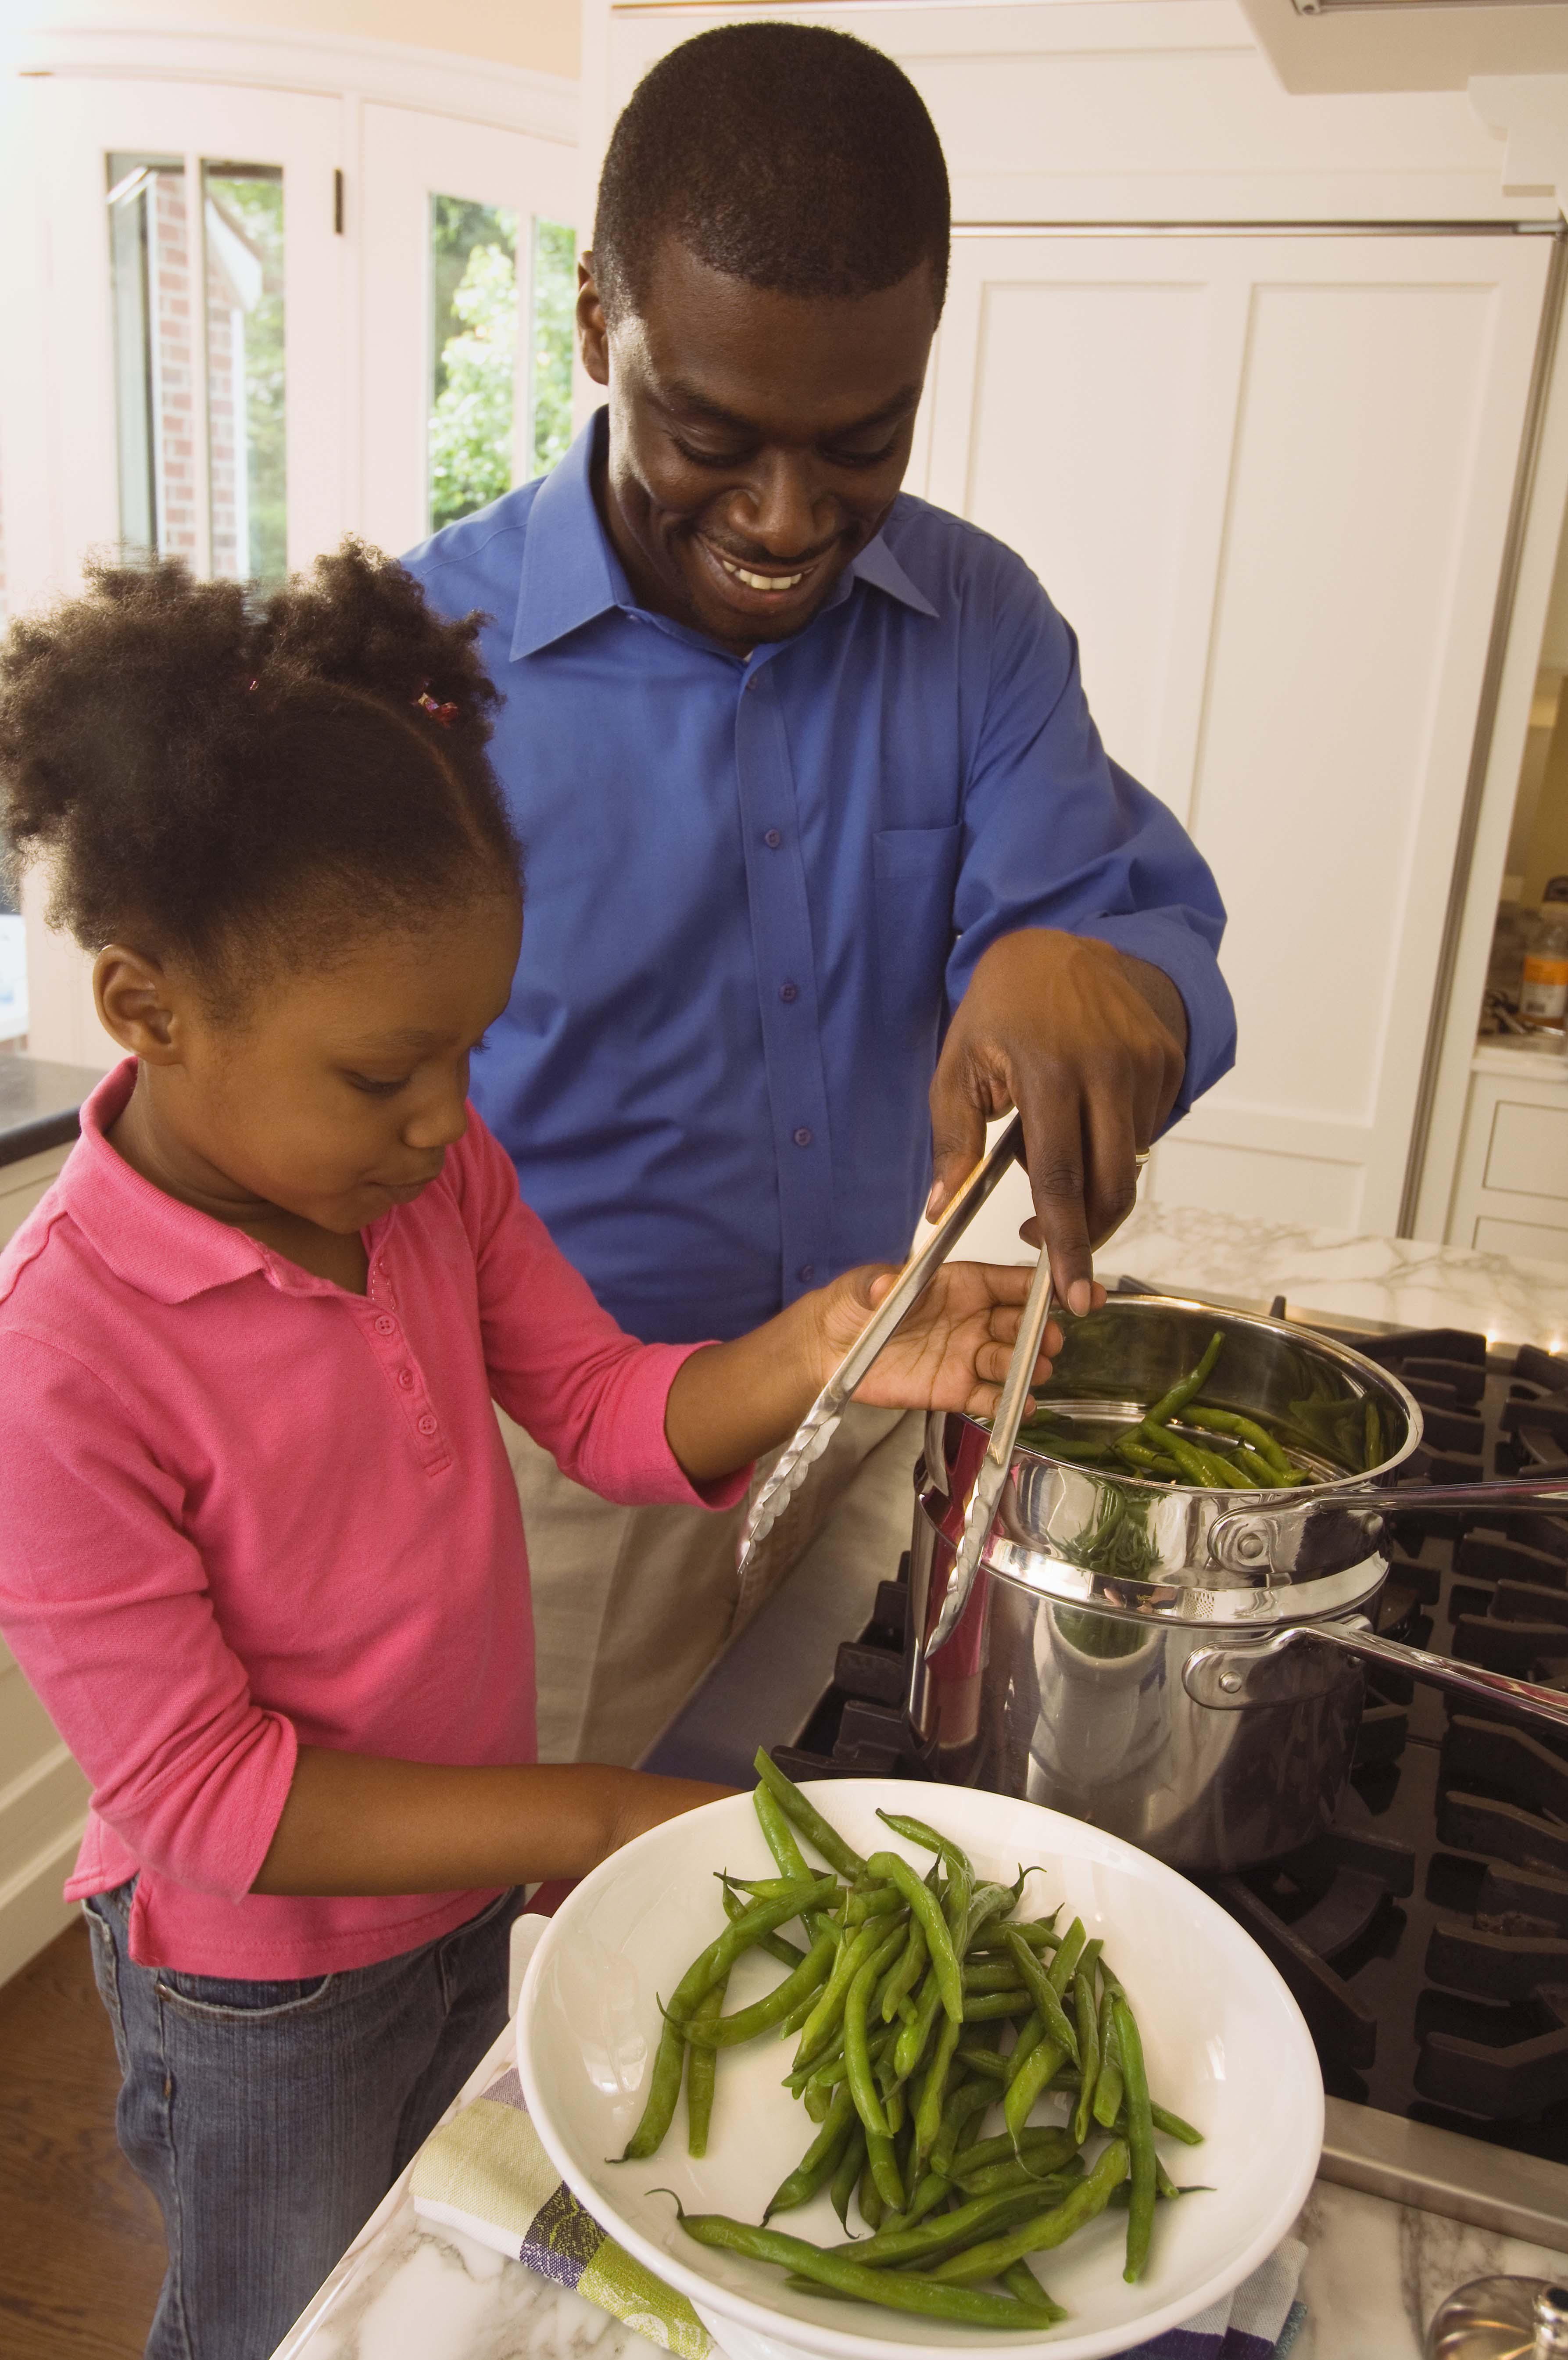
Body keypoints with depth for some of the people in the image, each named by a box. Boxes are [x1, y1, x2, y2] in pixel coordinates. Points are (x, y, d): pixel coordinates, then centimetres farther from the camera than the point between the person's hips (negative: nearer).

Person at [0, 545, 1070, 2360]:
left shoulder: (430, 1171, -13)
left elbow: (609, 1414, -7)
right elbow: (199, 1798, -26)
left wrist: (817, 1348, -27)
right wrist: (594, 1817, -27)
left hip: (477, 1896, 6)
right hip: (265, 2001, -5)